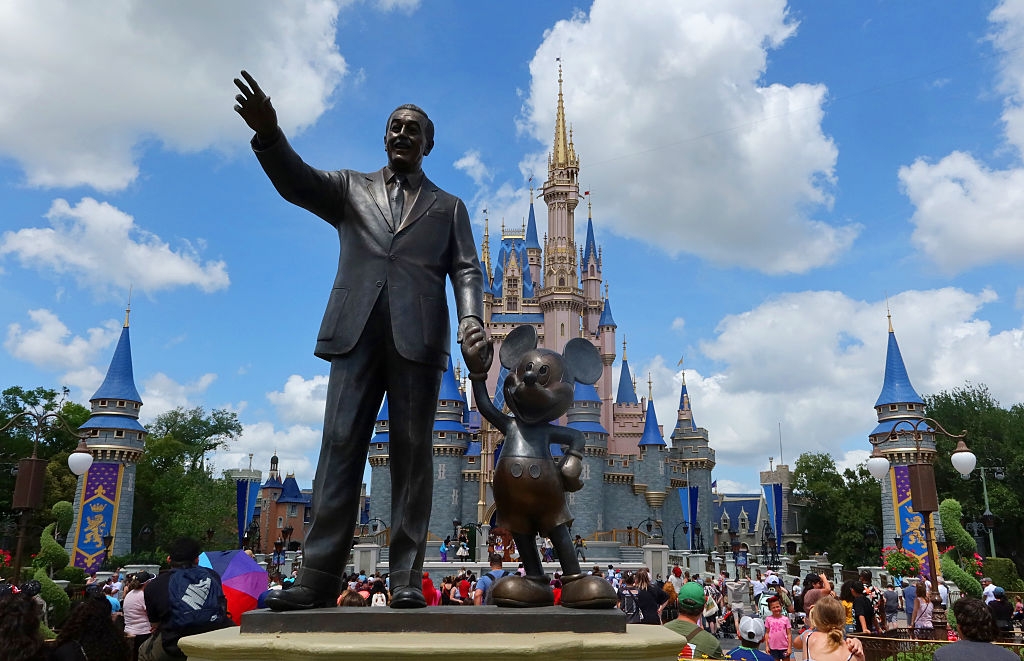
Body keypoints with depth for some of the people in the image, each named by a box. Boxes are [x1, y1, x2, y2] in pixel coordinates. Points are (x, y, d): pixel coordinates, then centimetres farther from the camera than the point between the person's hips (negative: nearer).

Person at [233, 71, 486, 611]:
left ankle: (406, 578, -1)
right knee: (339, 448, -5)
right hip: (357, 333, 1)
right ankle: (318, 577, -5)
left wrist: (471, 317, -9)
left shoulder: (448, 207, 21)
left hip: (418, 338, 0)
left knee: (411, 454, -3)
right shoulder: (352, 190, 22)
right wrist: (269, 134, -15)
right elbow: (296, 182, 5)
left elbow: (466, 270, 11)